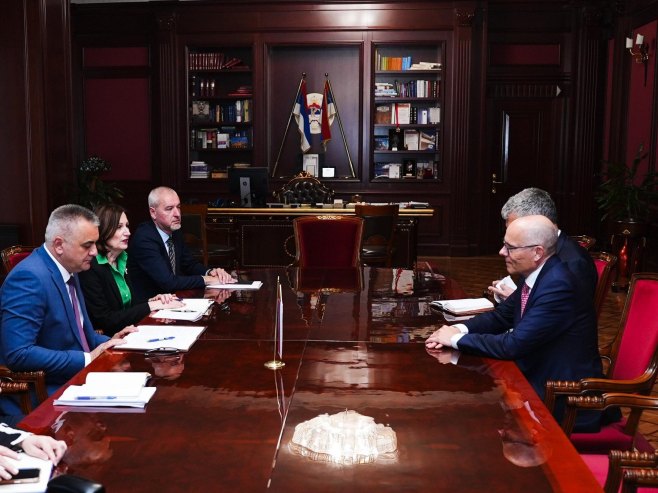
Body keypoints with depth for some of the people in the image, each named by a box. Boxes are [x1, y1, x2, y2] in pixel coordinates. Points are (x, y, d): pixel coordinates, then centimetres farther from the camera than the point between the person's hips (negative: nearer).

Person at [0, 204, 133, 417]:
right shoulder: (29, 278, -19)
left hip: (74, 379, 9)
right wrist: (87, 358, -22)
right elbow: (18, 354, -26)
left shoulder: (66, 271, 9)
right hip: (40, 398, -9)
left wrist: (109, 342, 2)